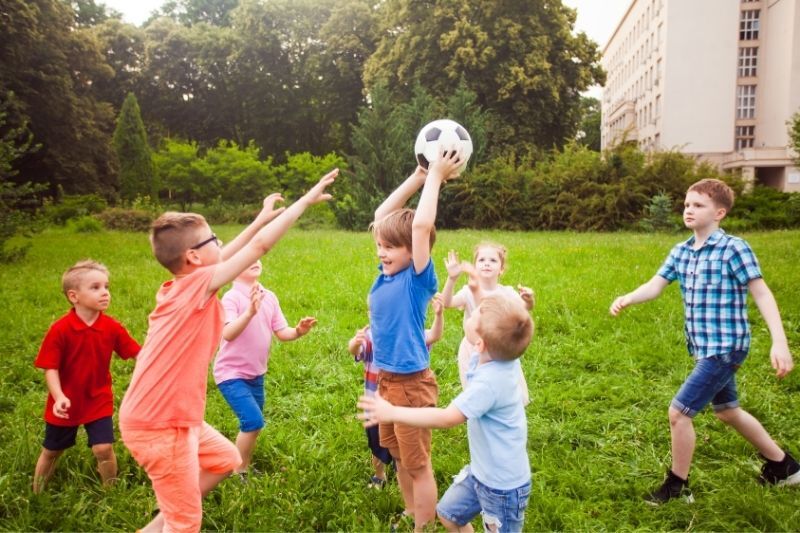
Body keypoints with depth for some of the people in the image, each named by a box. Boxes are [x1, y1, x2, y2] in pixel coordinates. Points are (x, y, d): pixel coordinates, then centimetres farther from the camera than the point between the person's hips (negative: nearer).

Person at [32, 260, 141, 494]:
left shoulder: (112, 327, -12)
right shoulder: (60, 330, -19)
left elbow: (136, 353, -10)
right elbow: (50, 368, -16)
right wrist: (59, 397, -29)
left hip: (98, 400, 1)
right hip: (66, 403, -1)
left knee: (103, 448, -7)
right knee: (51, 451, 17)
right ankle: (37, 496, 41)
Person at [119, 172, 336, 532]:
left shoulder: (180, 287, 3)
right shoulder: (196, 285, -19)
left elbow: (222, 258, 20)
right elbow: (260, 246, -20)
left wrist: (262, 218, 25)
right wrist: (306, 200, -13)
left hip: (169, 417, 9)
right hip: (159, 425, -9)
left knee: (226, 460, 25)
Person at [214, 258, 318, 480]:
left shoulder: (269, 297, 1)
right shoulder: (232, 297, -19)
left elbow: (281, 332, 2)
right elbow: (228, 334, -34)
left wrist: (298, 331, -19)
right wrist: (250, 312, -49)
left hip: (256, 374, 7)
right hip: (232, 373, -7)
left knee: (251, 424, 17)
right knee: (253, 421, -17)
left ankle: (245, 469, 37)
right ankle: (239, 472, 4)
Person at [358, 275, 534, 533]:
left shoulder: (489, 383, -34)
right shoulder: (500, 352, -11)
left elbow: (447, 418, -33)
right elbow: (492, 320, 11)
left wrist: (392, 413, -29)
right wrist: (475, 289, 3)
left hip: (503, 483, -8)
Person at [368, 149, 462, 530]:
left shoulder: (418, 279, -17)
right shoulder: (387, 274, 1)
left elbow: (421, 225, -29)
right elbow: (381, 215, 6)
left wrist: (436, 176, -20)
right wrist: (418, 176, 3)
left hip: (411, 384, -8)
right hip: (386, 380, 8)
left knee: (418, 465, 7)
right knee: (399, 457, 22)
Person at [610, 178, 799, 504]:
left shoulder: (734, 249, -15)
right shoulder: (680, 252, 6)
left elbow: (762, 295, -15)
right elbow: (655, 286, -2)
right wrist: (627, 299, -23)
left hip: (725, 347, -8)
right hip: (706, 348, 8)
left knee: (678, 412, -8)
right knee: (727, 411, 24)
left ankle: (677, 487, 13)